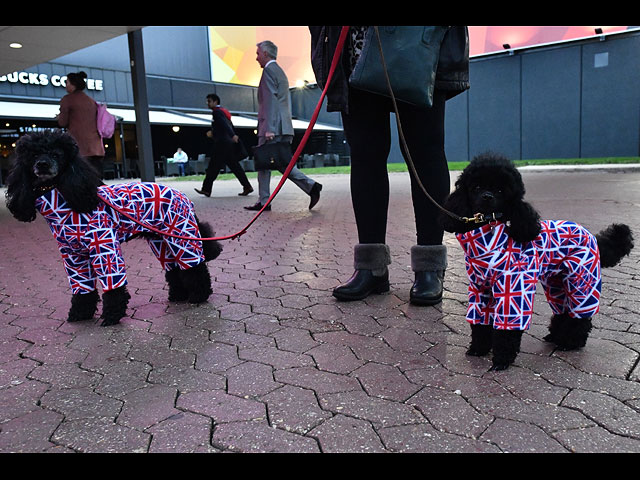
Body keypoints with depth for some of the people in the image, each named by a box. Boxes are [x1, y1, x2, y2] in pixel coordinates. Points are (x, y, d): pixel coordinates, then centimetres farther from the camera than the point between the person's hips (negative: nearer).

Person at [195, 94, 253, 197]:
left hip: (222, 144, -9)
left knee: (213, 166, -4)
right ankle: (247, 186, 2)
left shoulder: (216, 112, -7)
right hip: (230, 143, 9)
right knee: (234, 166, 7)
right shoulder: (224, 111, 21)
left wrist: (233, 135, -37)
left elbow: (225, 124, -24)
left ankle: (206, 189, 0)